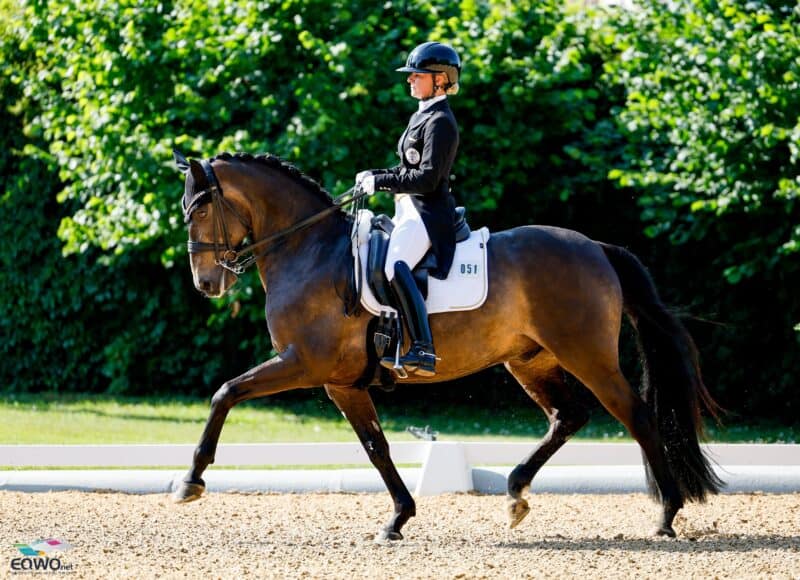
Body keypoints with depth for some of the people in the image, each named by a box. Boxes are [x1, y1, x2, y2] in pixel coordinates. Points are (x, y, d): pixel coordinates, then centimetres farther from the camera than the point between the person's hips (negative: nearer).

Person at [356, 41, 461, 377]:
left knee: (396, 266, -33)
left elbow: (427, 178, -20)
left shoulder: (439, 122, -12)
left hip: (428, 211, -11)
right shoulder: (423, 116, 19)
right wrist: (374, 176, 10)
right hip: (410, 210, 11)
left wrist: (381, 181, -15)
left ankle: (423, 351, -42)